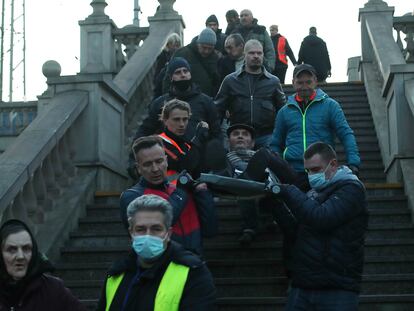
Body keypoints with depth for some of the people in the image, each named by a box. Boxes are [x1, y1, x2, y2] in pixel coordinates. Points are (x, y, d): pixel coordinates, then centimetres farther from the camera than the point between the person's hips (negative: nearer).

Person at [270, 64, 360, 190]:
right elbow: (276, 145, 19)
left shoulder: (330, 105, 6)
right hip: (292, 173, 2)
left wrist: (353, 163, -15)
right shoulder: (285, 111, 14)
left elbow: (346, 135, -1)